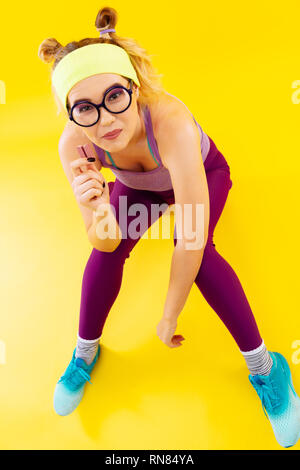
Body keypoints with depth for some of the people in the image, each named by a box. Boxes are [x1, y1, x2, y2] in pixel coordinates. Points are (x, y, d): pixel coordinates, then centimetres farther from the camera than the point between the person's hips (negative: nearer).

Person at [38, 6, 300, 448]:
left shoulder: (170, 121, -43)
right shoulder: (74, 145, -29)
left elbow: (192, 240, -41)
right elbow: (105, 244, -27)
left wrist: (169, 319, -32)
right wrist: (97, 213, -50)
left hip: (202, 171, -2)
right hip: (139, 186, 3)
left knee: (196, 248, -31)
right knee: (107, 252, -21)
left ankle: (263, 364, -11)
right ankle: (85, 353, 6)